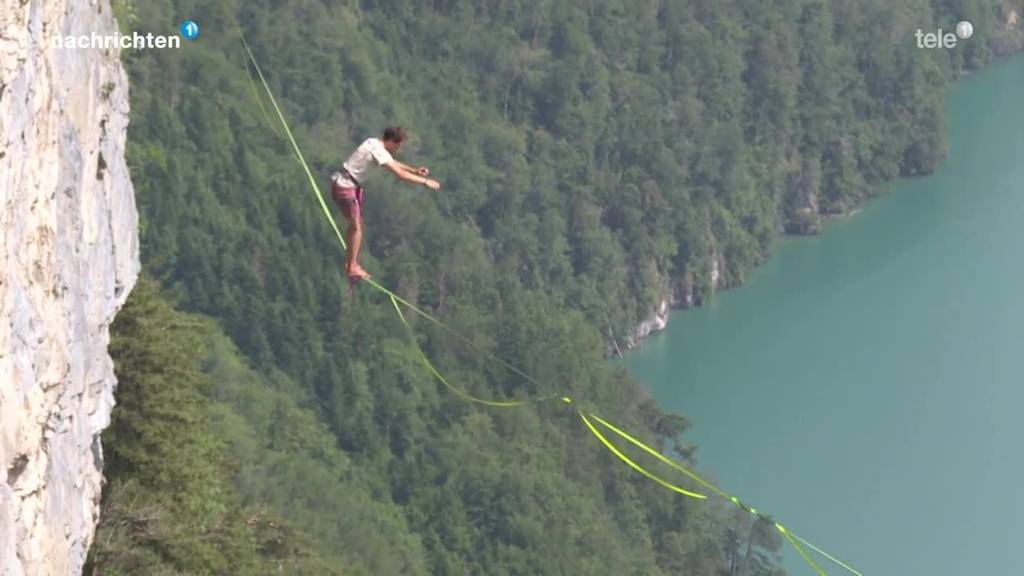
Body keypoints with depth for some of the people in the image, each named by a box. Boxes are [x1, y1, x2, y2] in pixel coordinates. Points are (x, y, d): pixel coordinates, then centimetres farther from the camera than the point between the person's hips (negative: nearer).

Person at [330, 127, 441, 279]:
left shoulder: (374, 143, 8)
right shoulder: (378, 151, -21)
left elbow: (393, 163, 24)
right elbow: (400, 174, -24)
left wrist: (414, 170, 17)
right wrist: (425, 181, -18)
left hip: (351, 185, 10)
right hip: (345, 187, -10)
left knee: (356, 224, 17)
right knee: (356, 226, -4)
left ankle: (350, 263, 25)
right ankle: (352, 267, 0)